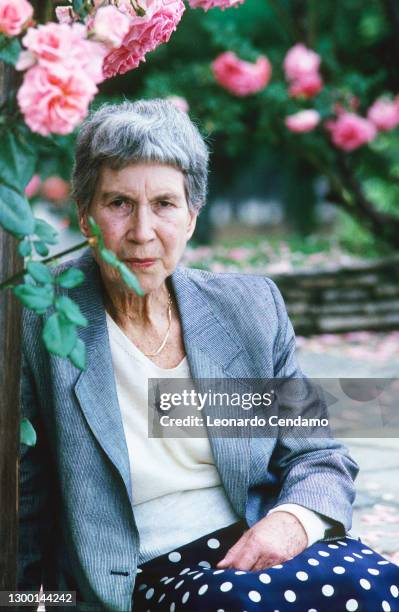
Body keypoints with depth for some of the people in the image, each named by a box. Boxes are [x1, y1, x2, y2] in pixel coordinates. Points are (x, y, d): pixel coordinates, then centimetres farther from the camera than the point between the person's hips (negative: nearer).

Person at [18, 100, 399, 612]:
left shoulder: (252, 305, 10)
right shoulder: (41, 326, -1)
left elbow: (318, 458, 12)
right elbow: (27, 505, 2)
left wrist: (295, 519, -9)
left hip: (274, 550, 3)